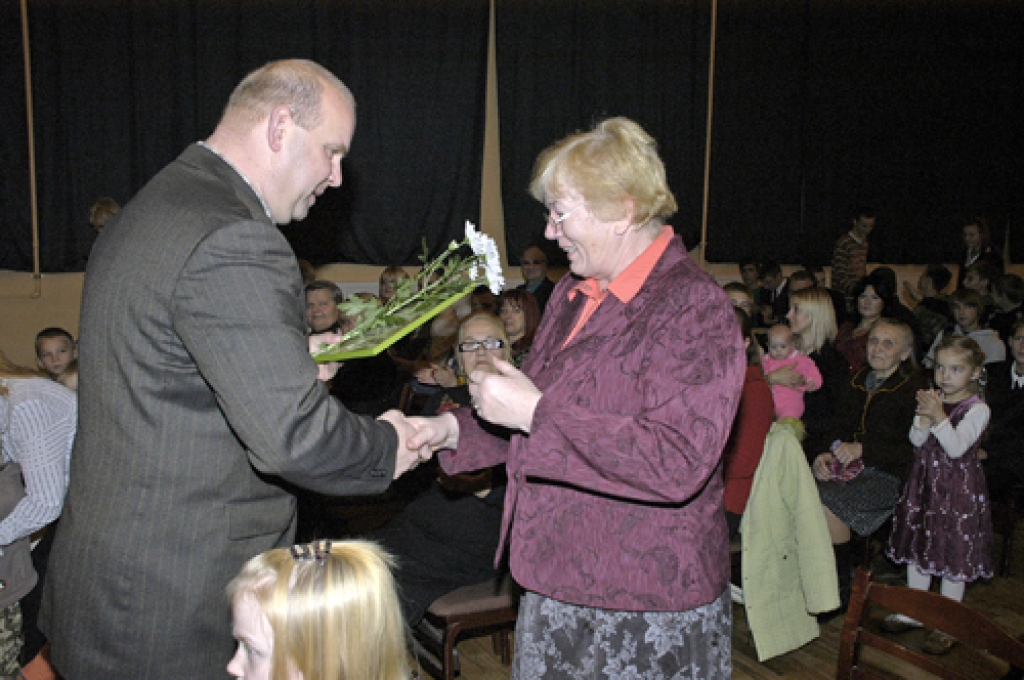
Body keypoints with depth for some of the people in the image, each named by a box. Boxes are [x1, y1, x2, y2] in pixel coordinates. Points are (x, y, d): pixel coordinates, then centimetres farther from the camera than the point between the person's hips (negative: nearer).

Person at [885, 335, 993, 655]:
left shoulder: (977, 409, -12)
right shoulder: (932, 398, 3)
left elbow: (956, 448, -22)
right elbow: (917, 441, -3)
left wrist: (939, 416, -29)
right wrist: (924, 415, -19)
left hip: (958, 488, -6)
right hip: (924, 482, 6)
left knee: (953, 553, 3)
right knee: (917, 545, 15)